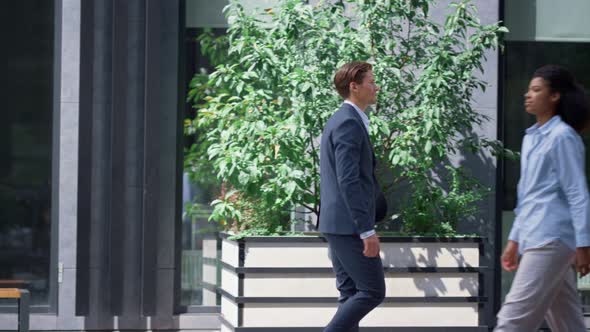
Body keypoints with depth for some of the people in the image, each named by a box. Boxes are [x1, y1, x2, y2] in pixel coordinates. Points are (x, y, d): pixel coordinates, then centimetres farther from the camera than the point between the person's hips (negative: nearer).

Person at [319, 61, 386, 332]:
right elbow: (348, 181, -21)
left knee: (351, 293, 10)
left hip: (337, 225, 10)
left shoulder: (338, 121, 18)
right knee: (372, 291, -6)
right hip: (350, 225, -10)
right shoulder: (349, 122, -14)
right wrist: (367, 230, -22)